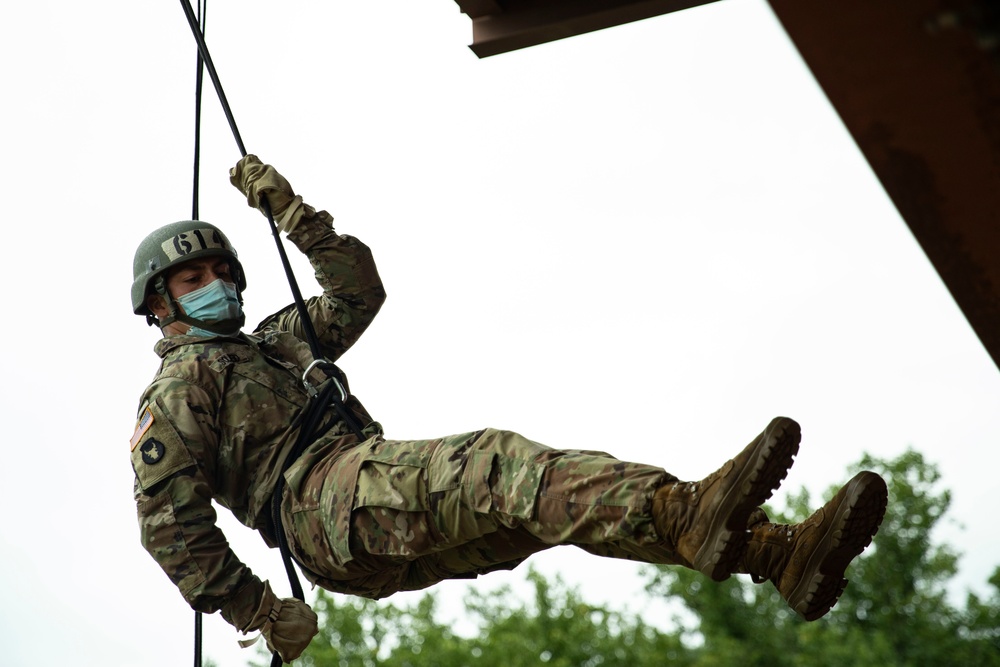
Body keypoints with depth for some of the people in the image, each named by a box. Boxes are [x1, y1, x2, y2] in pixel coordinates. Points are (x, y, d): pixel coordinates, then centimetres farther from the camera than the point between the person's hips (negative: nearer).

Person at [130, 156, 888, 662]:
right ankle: (689, 516, -62)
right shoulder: (175, 391, 10)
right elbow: (169, 525, -2)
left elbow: (358, 286, 35)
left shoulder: (273, 342, 35)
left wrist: (291, 212, 27)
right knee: (494, 462, -35)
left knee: (553, 493, -14)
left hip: (403, 537, 8)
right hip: (325, 503, -8)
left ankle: (781, 553, -31)